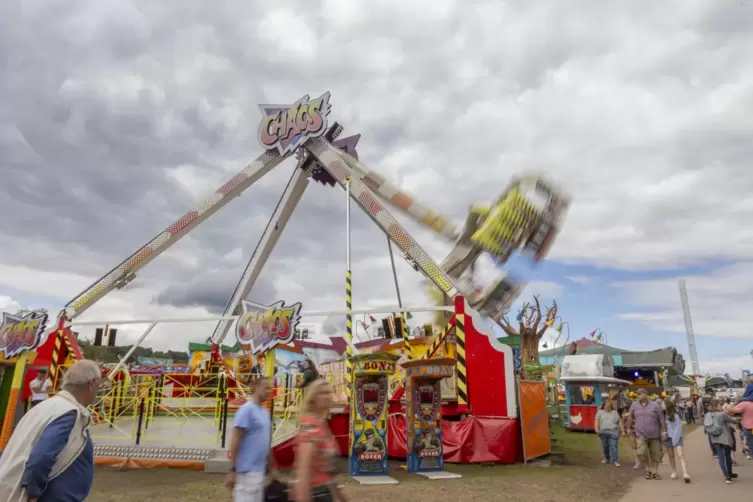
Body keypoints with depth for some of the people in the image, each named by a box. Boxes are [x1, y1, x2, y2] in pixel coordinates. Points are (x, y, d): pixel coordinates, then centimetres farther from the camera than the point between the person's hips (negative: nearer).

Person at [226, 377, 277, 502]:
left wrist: (271, 466, 20)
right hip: (247, 470, -8)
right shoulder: (247, 409, -14)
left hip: (259, 469, 8)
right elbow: (235, 440, -17)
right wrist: (232, 470, -19)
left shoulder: (265, 412, 10)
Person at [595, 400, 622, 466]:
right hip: (603, 432, 1)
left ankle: (615, 461, -4)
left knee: (614, 446, -7)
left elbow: (619, 422, 12)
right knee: (605, 446, 8)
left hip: (613, 432, -1)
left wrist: (622, 431, 5)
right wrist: (596, 428, -12)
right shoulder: (600, 412, 11)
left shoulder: (615, 412, 13)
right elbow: (597, 420, 2)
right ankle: (606, 458, 24)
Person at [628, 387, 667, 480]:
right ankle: (648, 469, 9)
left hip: (654, 435, 0)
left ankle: (655, 472, 25)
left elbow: (661, 419, -2)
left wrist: (664, 431, -5)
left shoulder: (655, 405, -4)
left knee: (656, 454, 8)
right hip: (641, 434, 0)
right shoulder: (634, 405, 1)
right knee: (642, 452, -13)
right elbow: (630, 416, 14)